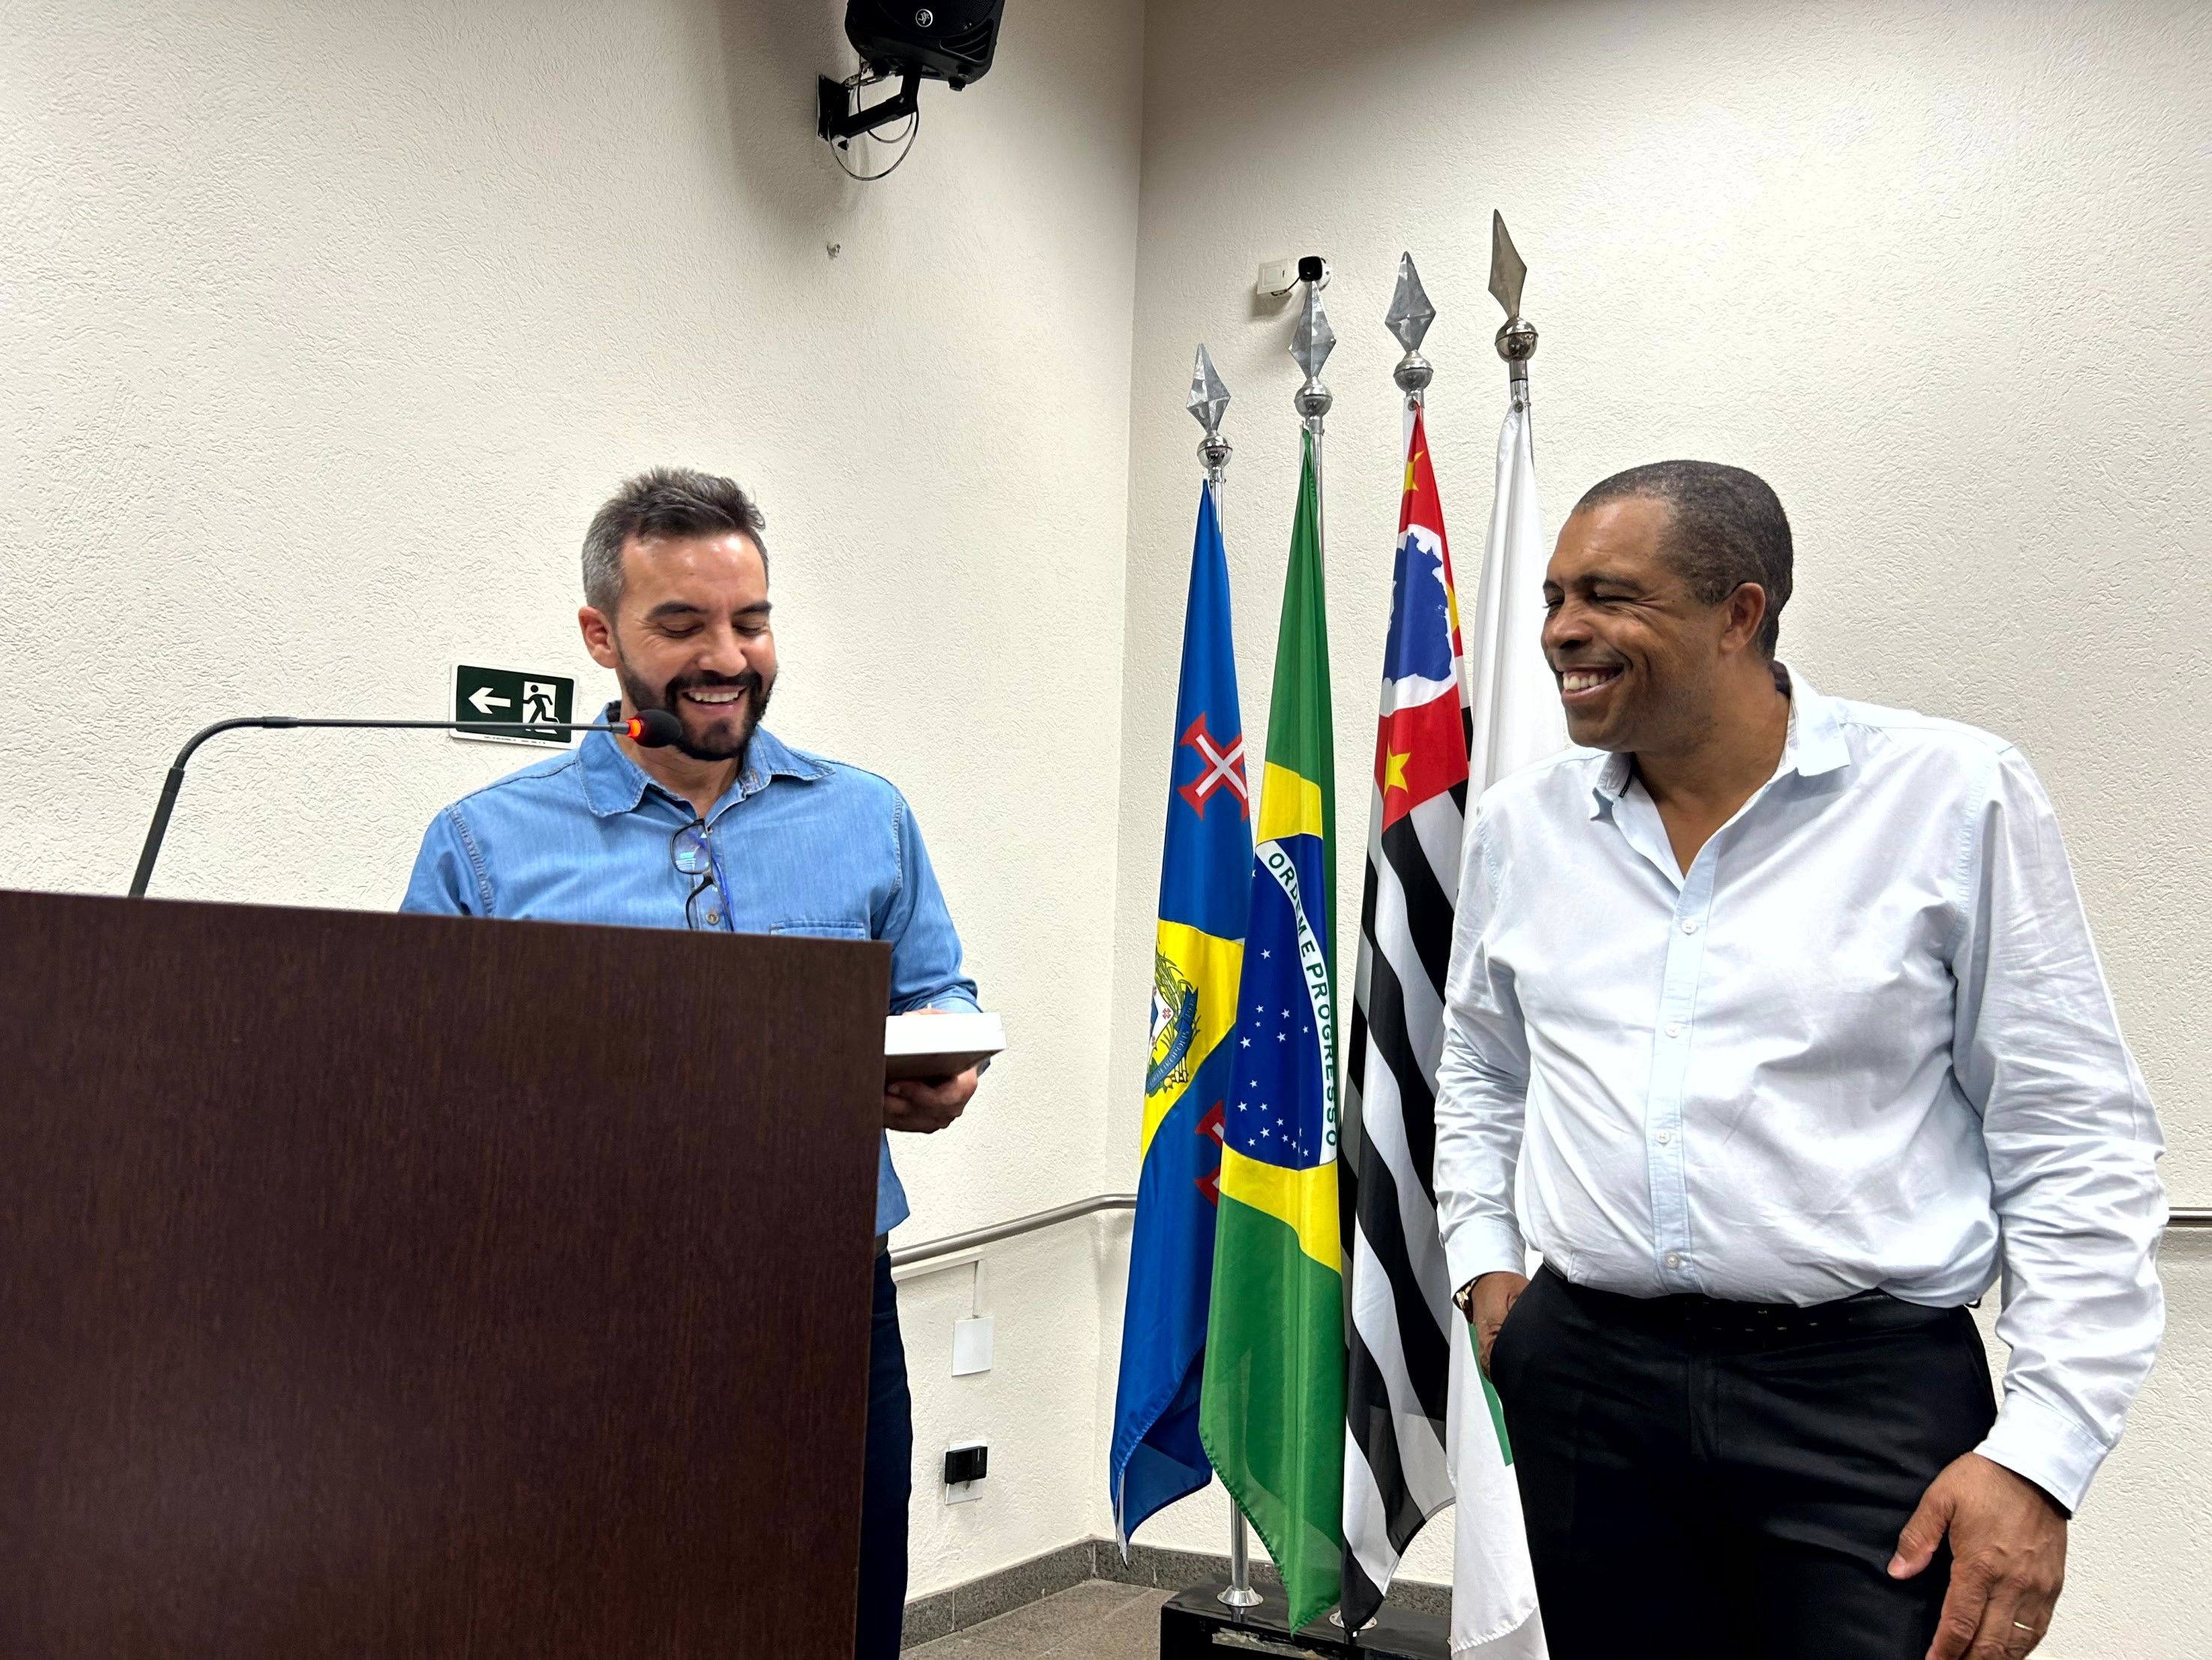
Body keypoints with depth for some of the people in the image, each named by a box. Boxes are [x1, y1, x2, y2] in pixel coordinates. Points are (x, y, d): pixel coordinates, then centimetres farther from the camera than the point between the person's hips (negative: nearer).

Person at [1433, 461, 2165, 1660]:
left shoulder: (1953, 794, -6)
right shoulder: (1520, 823, 6)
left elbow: (2078, 1144, -5)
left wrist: (2042, 1454, -10)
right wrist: (1485, 1261, 9)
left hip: (1871, 1384, -3)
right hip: (1583, 1373, 4)